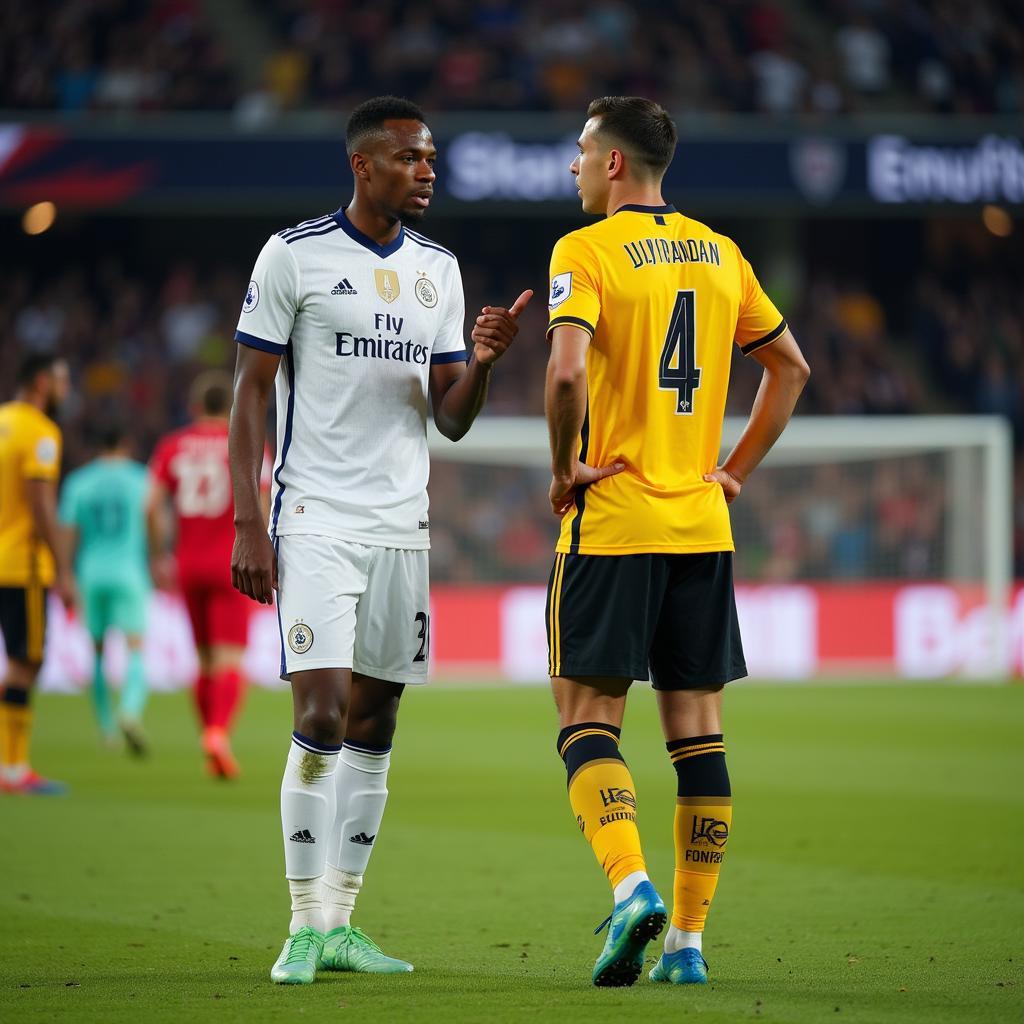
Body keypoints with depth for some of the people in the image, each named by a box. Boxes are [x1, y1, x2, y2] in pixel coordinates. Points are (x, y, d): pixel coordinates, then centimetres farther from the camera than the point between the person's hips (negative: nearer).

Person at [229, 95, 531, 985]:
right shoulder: (294, 256, -4)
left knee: (374, 726, 6)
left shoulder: (438, 270, 11)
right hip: (315, 520, -5)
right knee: (321, 716, -14)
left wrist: (482, 361, -10)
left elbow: (451, 419, 11)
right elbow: (250, 395, -3)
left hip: (401, 524, 5)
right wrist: (249, 525, -9)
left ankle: (341, 922, 12)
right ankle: (305, 926, -6)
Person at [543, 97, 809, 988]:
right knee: (698, 729, 5)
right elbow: (791, 367, 17)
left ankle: (632, 887, -20)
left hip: (611, 522, -5)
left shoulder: (586, 252, -8)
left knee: (588, 717, 0)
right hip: (702, 526, 5)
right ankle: (688, 939, 5)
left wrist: (564, 467, -9)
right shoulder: (720, 255, 11)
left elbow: (567, 370, -23)